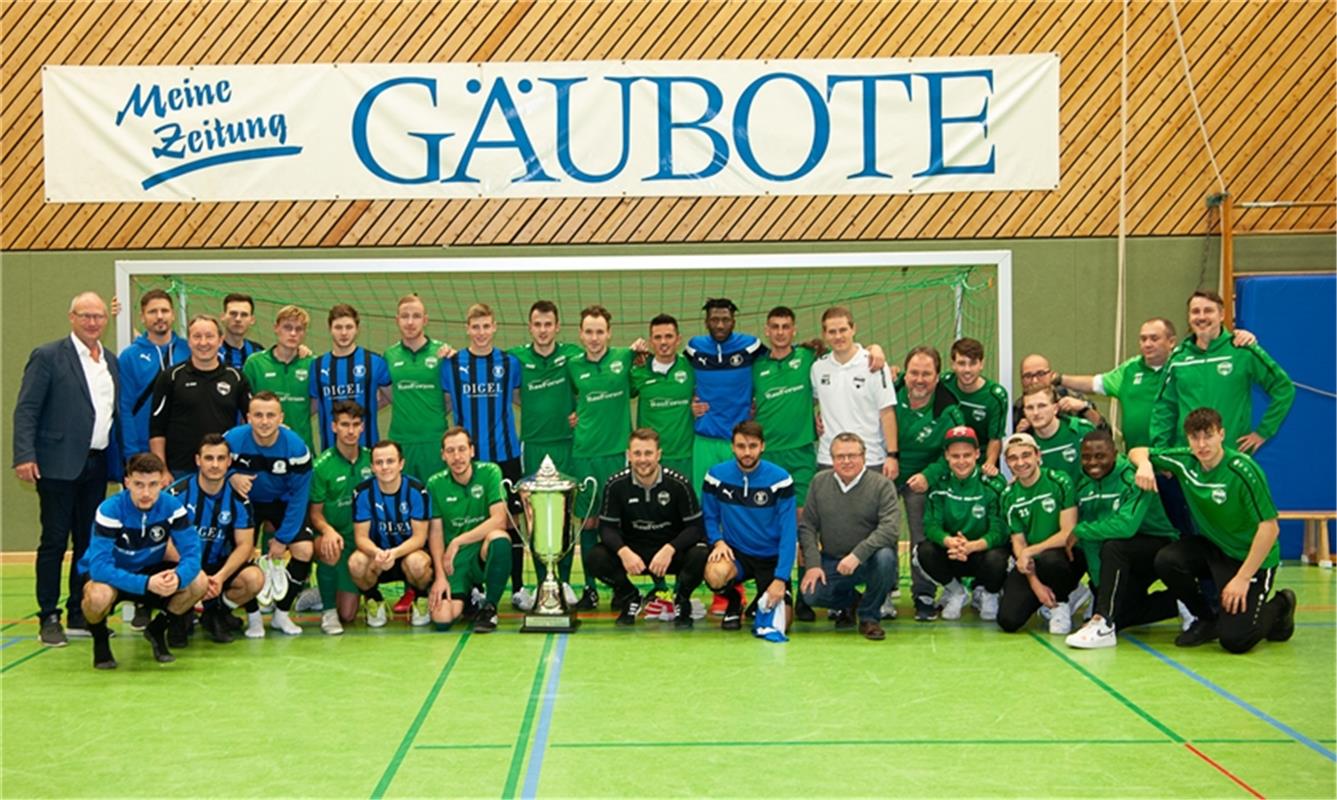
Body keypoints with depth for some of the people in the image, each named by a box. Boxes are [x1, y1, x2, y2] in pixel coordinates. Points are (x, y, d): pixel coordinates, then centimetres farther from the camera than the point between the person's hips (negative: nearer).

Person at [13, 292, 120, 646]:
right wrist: (24, 456, -17)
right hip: (59, 466, -6)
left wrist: (120, 459, 8)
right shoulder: (48, 357, -4)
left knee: (89, 542, 10)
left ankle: (80, 616, 19)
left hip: (97, 466, 6)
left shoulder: (111, 361, 13)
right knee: (54, 541, 0)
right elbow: (26, 410, -8)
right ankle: (49, 619, 8)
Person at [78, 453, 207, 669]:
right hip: (110, 576, -3)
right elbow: (99, 565, -34)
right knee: (99, 596, -38)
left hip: (149, 571, 3)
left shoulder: (172, 506, -17)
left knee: (199, 582, -21)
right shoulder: (110, 510, -27)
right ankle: (100, 638, -2)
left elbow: (191, 552, -20)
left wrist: (178, 578, -44)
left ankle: (157, 630, 6)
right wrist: (146, 584, -46)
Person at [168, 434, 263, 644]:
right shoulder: (178, 493, -11)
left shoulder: (237, 497, -4)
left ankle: (216, 614, 6)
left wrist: (220, 577, -22)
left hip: (220, 565, 3)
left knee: (254, 578, -26)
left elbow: (244, 544, -4)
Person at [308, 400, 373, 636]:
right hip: (334, 535, -3)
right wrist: (328, 530, -29)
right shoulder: (322, 465, -11)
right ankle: (328, 610, -17)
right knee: (330, 550, -41)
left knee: (348, 614, 1)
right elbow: (315, 512, -8)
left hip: (360, 538, 3)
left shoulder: (371, 459, -3)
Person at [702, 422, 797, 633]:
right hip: (736, 554, 1)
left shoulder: (780, 479, -13)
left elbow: (788, 533, -13)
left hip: (771, 559, 0)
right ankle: (733, 602, 3)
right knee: (715, 574, -34)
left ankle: (763, 603, 24)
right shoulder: (716, 475, -7)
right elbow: (709, 517, 6)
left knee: (780, 622, -14)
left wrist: (781, 579, -19)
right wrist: (718, 541, -15)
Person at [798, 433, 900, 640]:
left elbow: (890, 528, -20)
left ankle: (869, 615, -8)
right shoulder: (819, 482, 3)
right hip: (831, 562, 2)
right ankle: (850, 602, 15)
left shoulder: (882, 484, -8)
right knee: (811, 593, -23)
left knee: (885, 556, -35)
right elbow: (807, 526, 4)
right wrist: (813, 564, -8)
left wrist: (857, 555, -30)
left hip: (869, 561, -2)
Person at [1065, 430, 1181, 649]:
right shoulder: (1083, 485, -3)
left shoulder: (1132, 478, -22)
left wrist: (1079, 531, -26)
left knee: (1113, 547, -35)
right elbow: (1089, 544, -4)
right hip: (1125, 558, 7)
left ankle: (1104, 624, -30)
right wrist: (1101, 585, -11)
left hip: (1159, 546, -7)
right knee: (1119, 615, -3)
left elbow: (1126, 525, -37)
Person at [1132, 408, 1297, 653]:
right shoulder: (1185, 460, -9)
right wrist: (1144, 464, -20)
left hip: (1252, 557, -6)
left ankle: (1279, 606, 18)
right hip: (1211, 546, 6)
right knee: (1166, 561, -23)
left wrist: (1243, 578, -23)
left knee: (1235, 639, -16)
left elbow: (1269, 528, -24)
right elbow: (1137, 452, 5)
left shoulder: (1243, 470, -26)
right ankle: (1208, 620, 4)